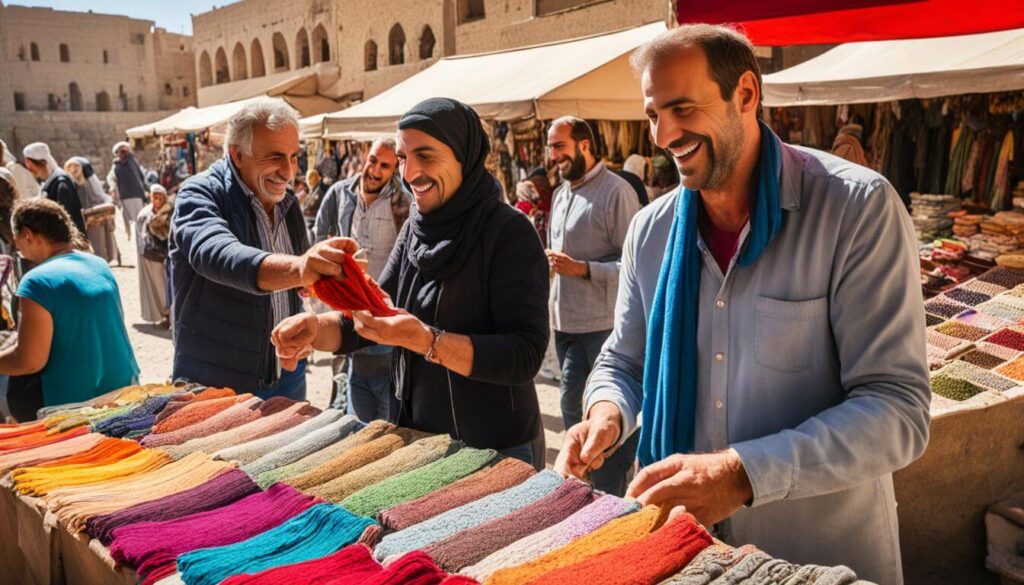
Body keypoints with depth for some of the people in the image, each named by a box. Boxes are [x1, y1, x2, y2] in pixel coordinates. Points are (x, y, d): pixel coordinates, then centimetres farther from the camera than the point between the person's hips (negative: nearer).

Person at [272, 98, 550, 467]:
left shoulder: (509, 233, -18)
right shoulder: (415, 228, 2)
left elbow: (525, 355, -25)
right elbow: (376, 314, 5)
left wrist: (423, 340, -36)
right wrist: (316, 328, -14)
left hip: (496, 451, -6)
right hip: (415, 437, 6)